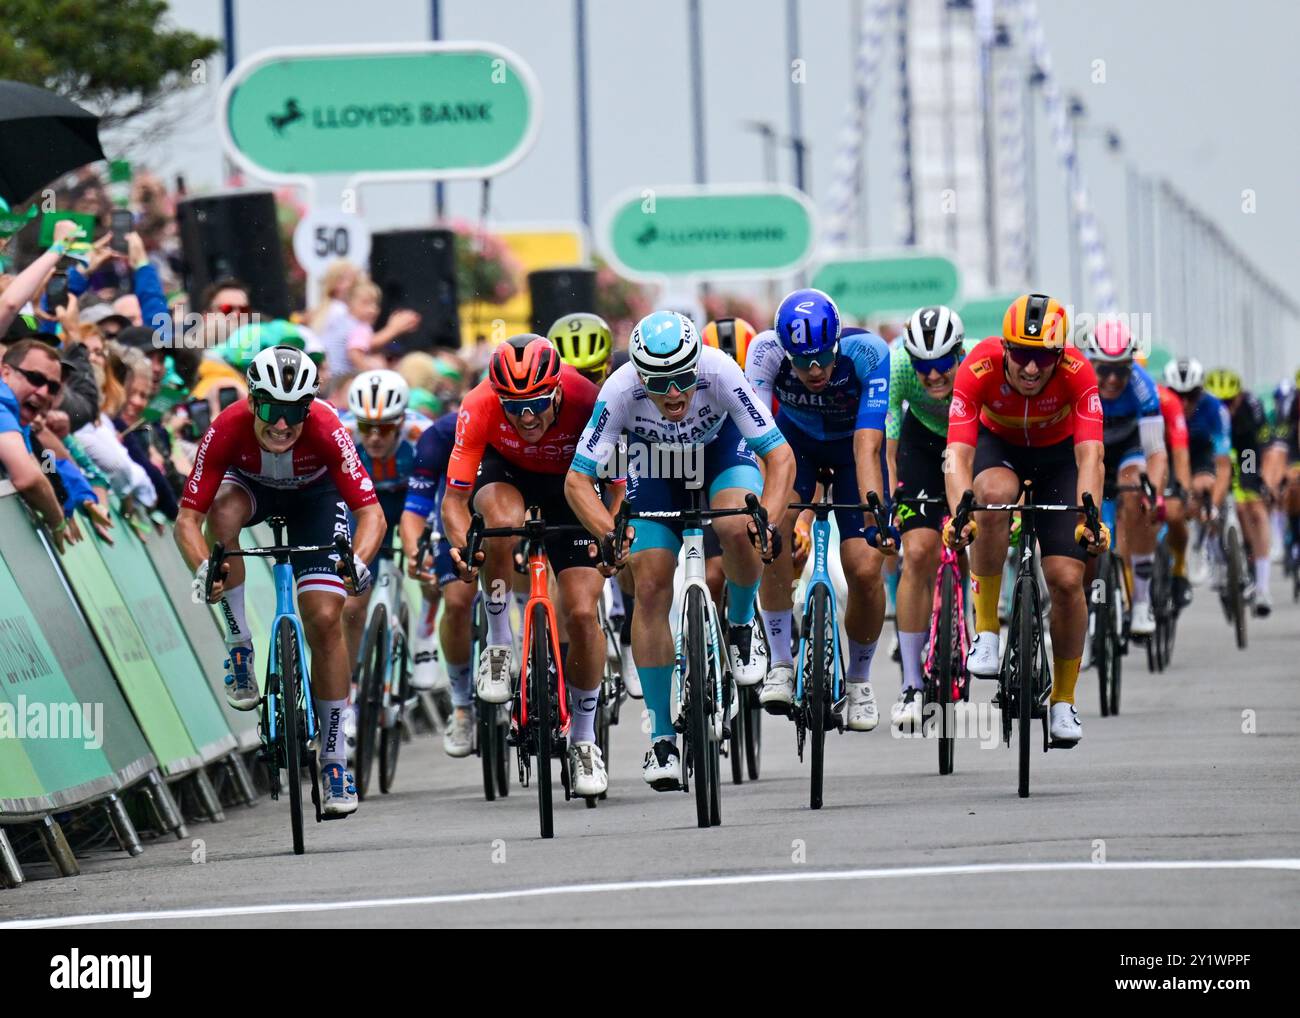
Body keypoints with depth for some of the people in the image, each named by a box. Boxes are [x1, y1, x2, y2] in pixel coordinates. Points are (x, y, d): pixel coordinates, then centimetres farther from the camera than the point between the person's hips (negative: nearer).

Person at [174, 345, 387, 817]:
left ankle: (335, 761, -3)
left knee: (324, 619, -13)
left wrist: (358, 560, -56)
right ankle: (239, 649, -18)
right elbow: (188, 518, -33)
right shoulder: (228, 430, -35)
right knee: (223, 511, -36)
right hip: (252, 486, 1)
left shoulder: (327, 430, -37)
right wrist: (202, 567, -53)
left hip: (315, 495, -1)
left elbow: (371, 513, -36)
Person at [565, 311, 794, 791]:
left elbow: (780, 455, -34)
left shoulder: (720, 372, -37)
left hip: (722, 448, -1)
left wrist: (769, 521, -49)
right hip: (655, 462, 1)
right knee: (651, 589, -11)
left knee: (738, 530, -32)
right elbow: (578, 480, -29)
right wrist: (610, 533, -46)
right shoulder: (620, 391, -34)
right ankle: (661, 737, -1)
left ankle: (741, 625, 0)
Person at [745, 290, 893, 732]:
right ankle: (781, 662, -17)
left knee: (864, 569, -12)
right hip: (796, 437, 1)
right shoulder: (766, 351, -32)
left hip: (853, 443, -1)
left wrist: (875, 515, -54)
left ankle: (858, 679, 14)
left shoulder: (868, 355, -35)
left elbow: (868, 446, -42)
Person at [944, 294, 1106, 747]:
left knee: (1066, 578, -11)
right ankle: (986, 630, -22)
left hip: (1057, 453, 1)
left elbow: (1089, 455, -39)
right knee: (994, 495, -37)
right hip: (997, 445, -1)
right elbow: (958, 453, -40)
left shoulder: (1078, 373, -33)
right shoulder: (979, 369, -34)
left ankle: (1063, 702, 9)